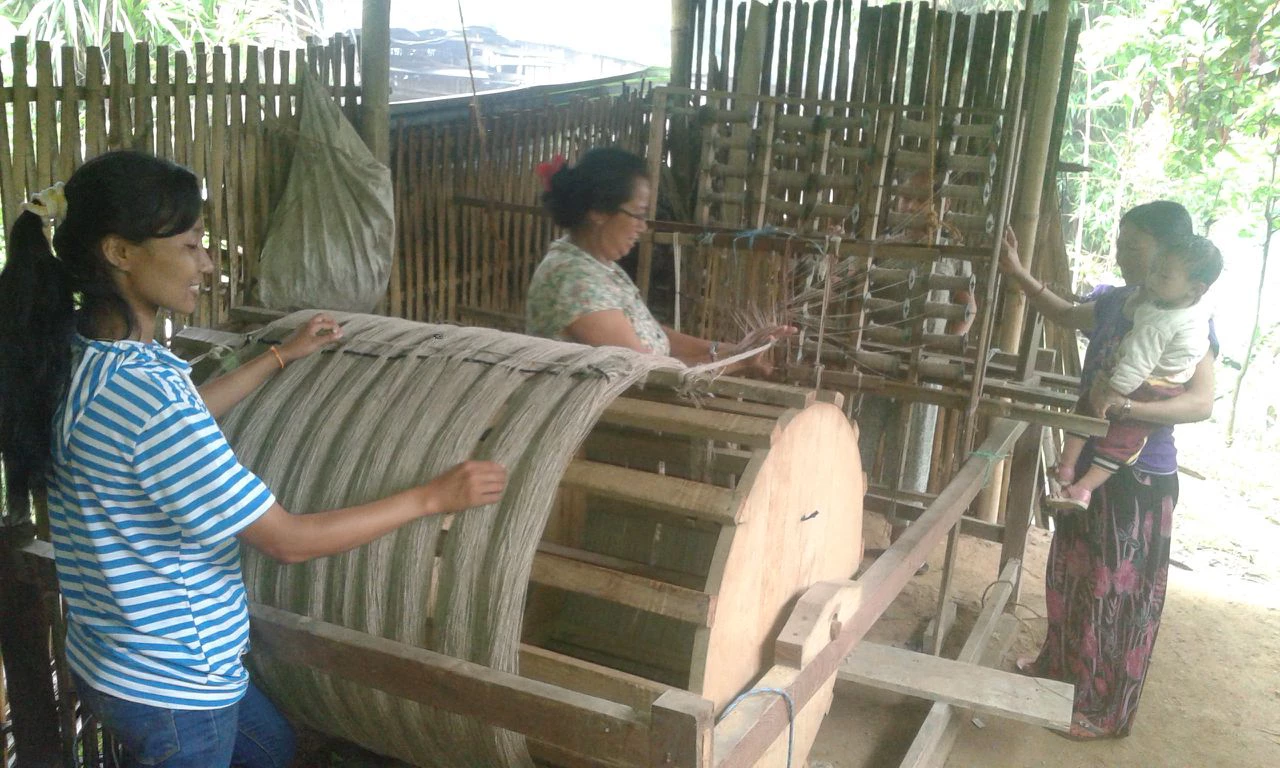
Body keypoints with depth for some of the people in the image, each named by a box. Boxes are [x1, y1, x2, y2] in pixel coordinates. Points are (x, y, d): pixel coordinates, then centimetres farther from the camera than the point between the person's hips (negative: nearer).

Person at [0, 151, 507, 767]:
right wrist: (433, 497, -18)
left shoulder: (76, 351, -3)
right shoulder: (143, 394, -32)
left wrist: (283, 357, 23)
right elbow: (288, 541, -26)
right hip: (167, 690, -9)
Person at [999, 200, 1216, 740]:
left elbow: (1201, 402, -29)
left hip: (1139, 476, -8)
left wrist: (1129, 405, -43)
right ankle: (1061, 666, 40)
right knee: (1070, 574, 20)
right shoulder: (1115, 302, 4)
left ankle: (1107, 710, 19)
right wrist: (1019, 275, 14)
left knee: (1118, 591, 4)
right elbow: (1067, 315, 24)